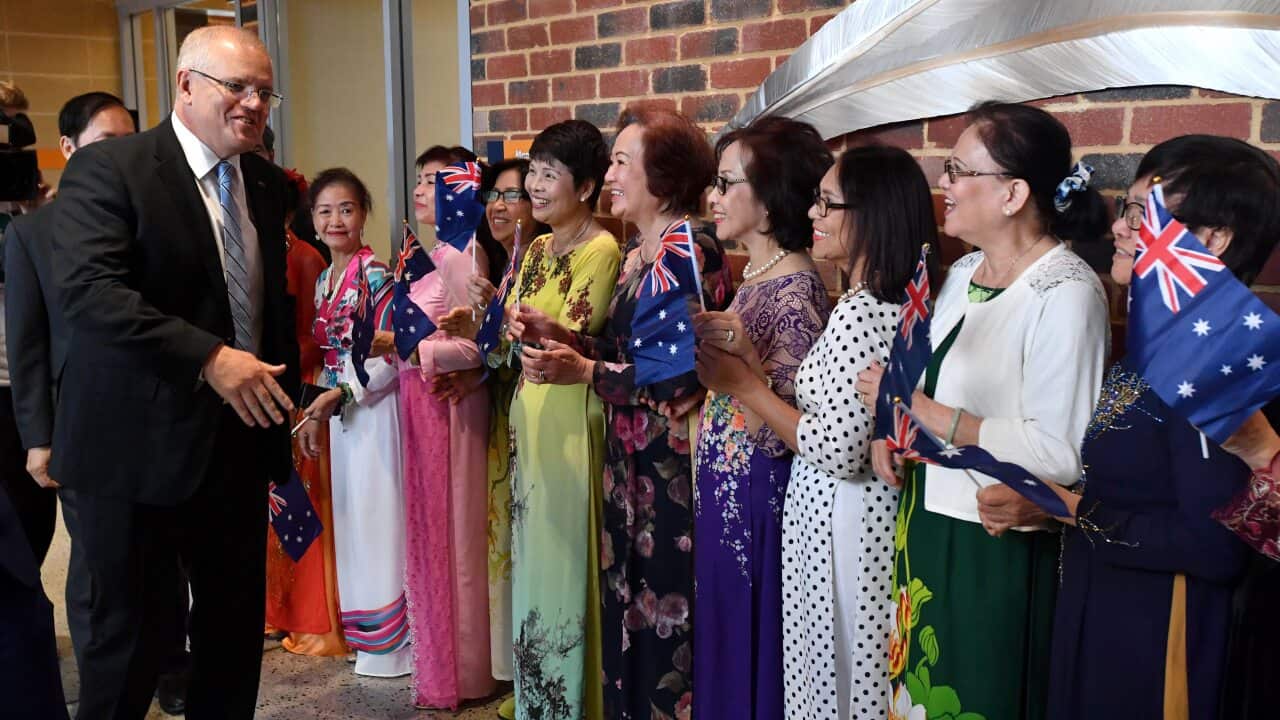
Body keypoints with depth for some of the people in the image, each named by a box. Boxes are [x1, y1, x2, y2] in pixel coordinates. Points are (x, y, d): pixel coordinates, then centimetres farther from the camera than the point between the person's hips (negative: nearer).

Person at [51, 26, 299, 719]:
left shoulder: (264, 184, 11)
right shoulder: (106, 168, -10)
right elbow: (89, 291, -23)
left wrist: (286, 390, 14)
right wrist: (209, 357, -29)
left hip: (239, 445, 6)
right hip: (138, 452, -6)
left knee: (237, 630, 15)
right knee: (127, 635, 7)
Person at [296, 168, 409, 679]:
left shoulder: (377, 276, -13)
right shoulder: (324, 280, 10)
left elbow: (390, 355, -16)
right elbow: (327, 354, 15)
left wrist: (341, 394, -18)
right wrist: (314, 414, 11)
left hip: (374, 407, -8)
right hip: (339, 409, 8)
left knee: (377, 512, -1)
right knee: (351, 515, 13)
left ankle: (389, 639, 12)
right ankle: (364, 630, 26)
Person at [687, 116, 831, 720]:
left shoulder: (797, 290, -18)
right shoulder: (752, 275, 8)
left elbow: (785, 432, -22)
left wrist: (743, 351, -29)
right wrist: (703, 342, 6)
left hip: (756, 500, -8)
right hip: (722, 492, 9)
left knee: (746, 647, 6)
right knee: (721, 645, 19)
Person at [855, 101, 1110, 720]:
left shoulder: (1065, 293, -18)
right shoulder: (963, 273, 7)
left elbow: (1061, 455, -24)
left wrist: (921, 409, -20)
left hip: (998, 551, -7)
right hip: (926, 527, 8)